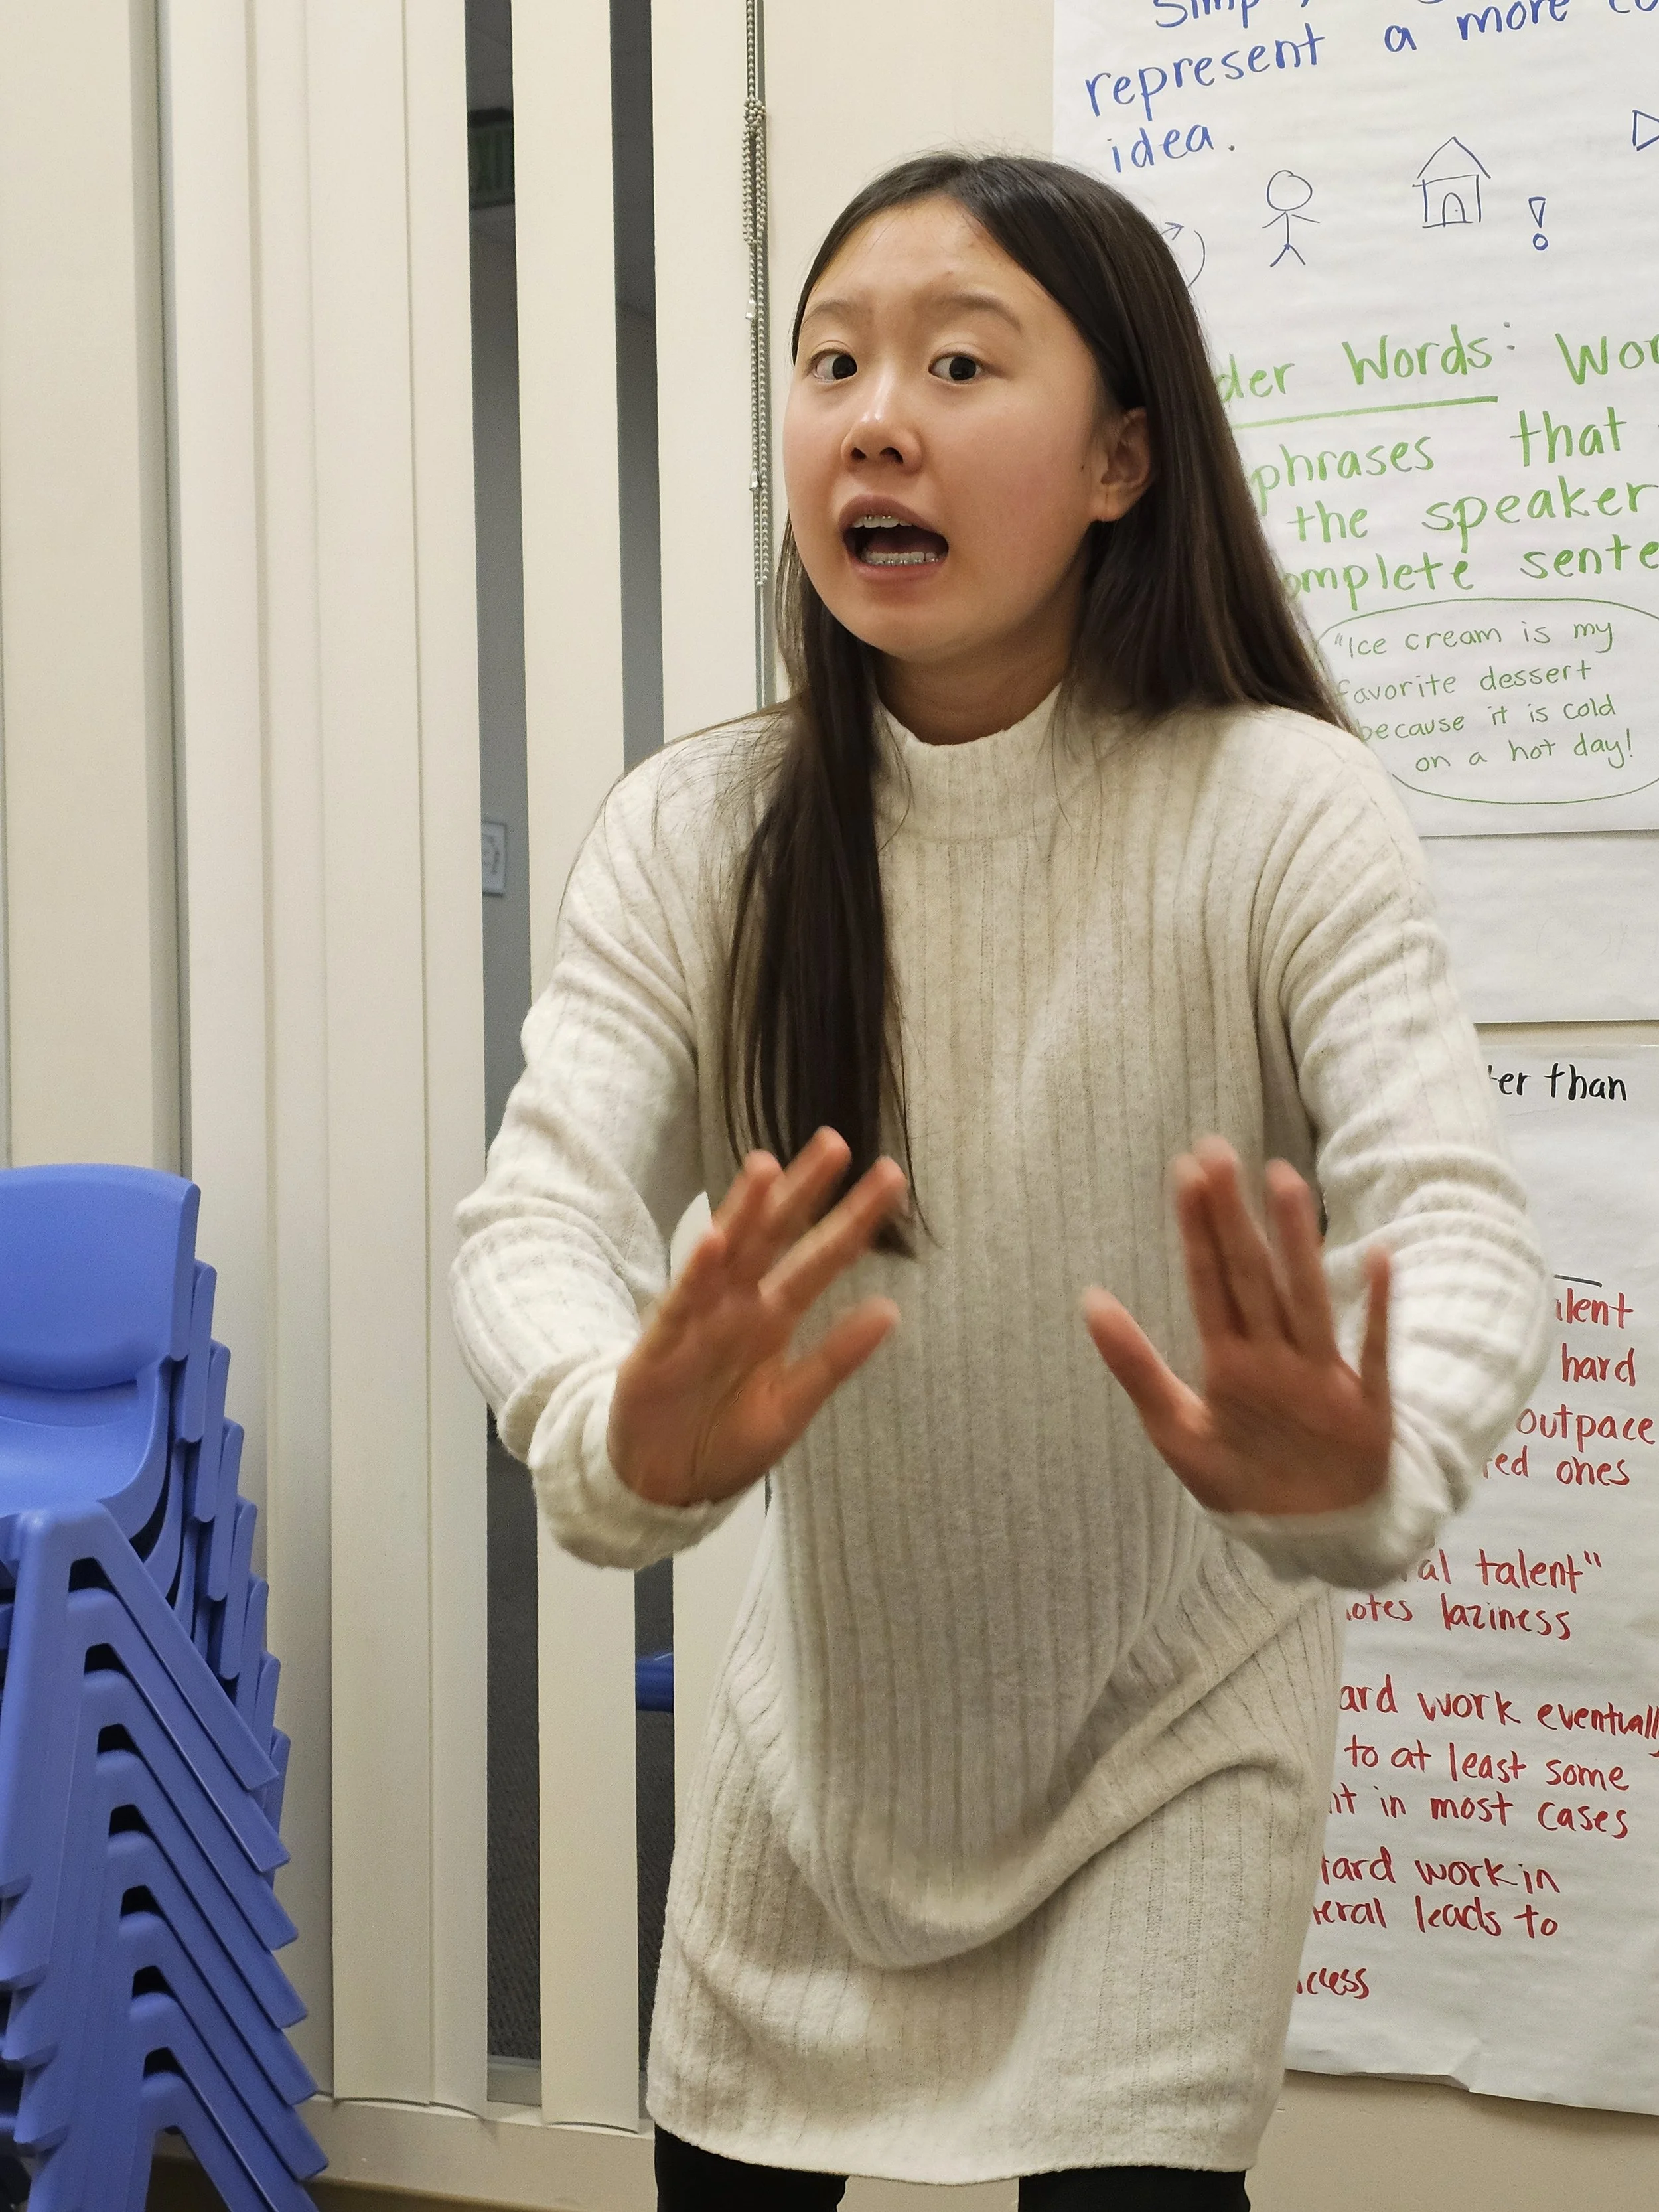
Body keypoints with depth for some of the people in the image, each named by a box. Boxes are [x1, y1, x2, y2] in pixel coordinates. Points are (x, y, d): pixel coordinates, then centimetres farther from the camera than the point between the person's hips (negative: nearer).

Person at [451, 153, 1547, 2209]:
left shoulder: (1280, 811, -20)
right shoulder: (690, 835, -13)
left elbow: (1452, 1214, -29)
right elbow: (541, 1203, -23)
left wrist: (1364, 1469, -53)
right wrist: (614, 1435, -47)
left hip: (1180, 1697, -3)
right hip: (834, 1692, 3)